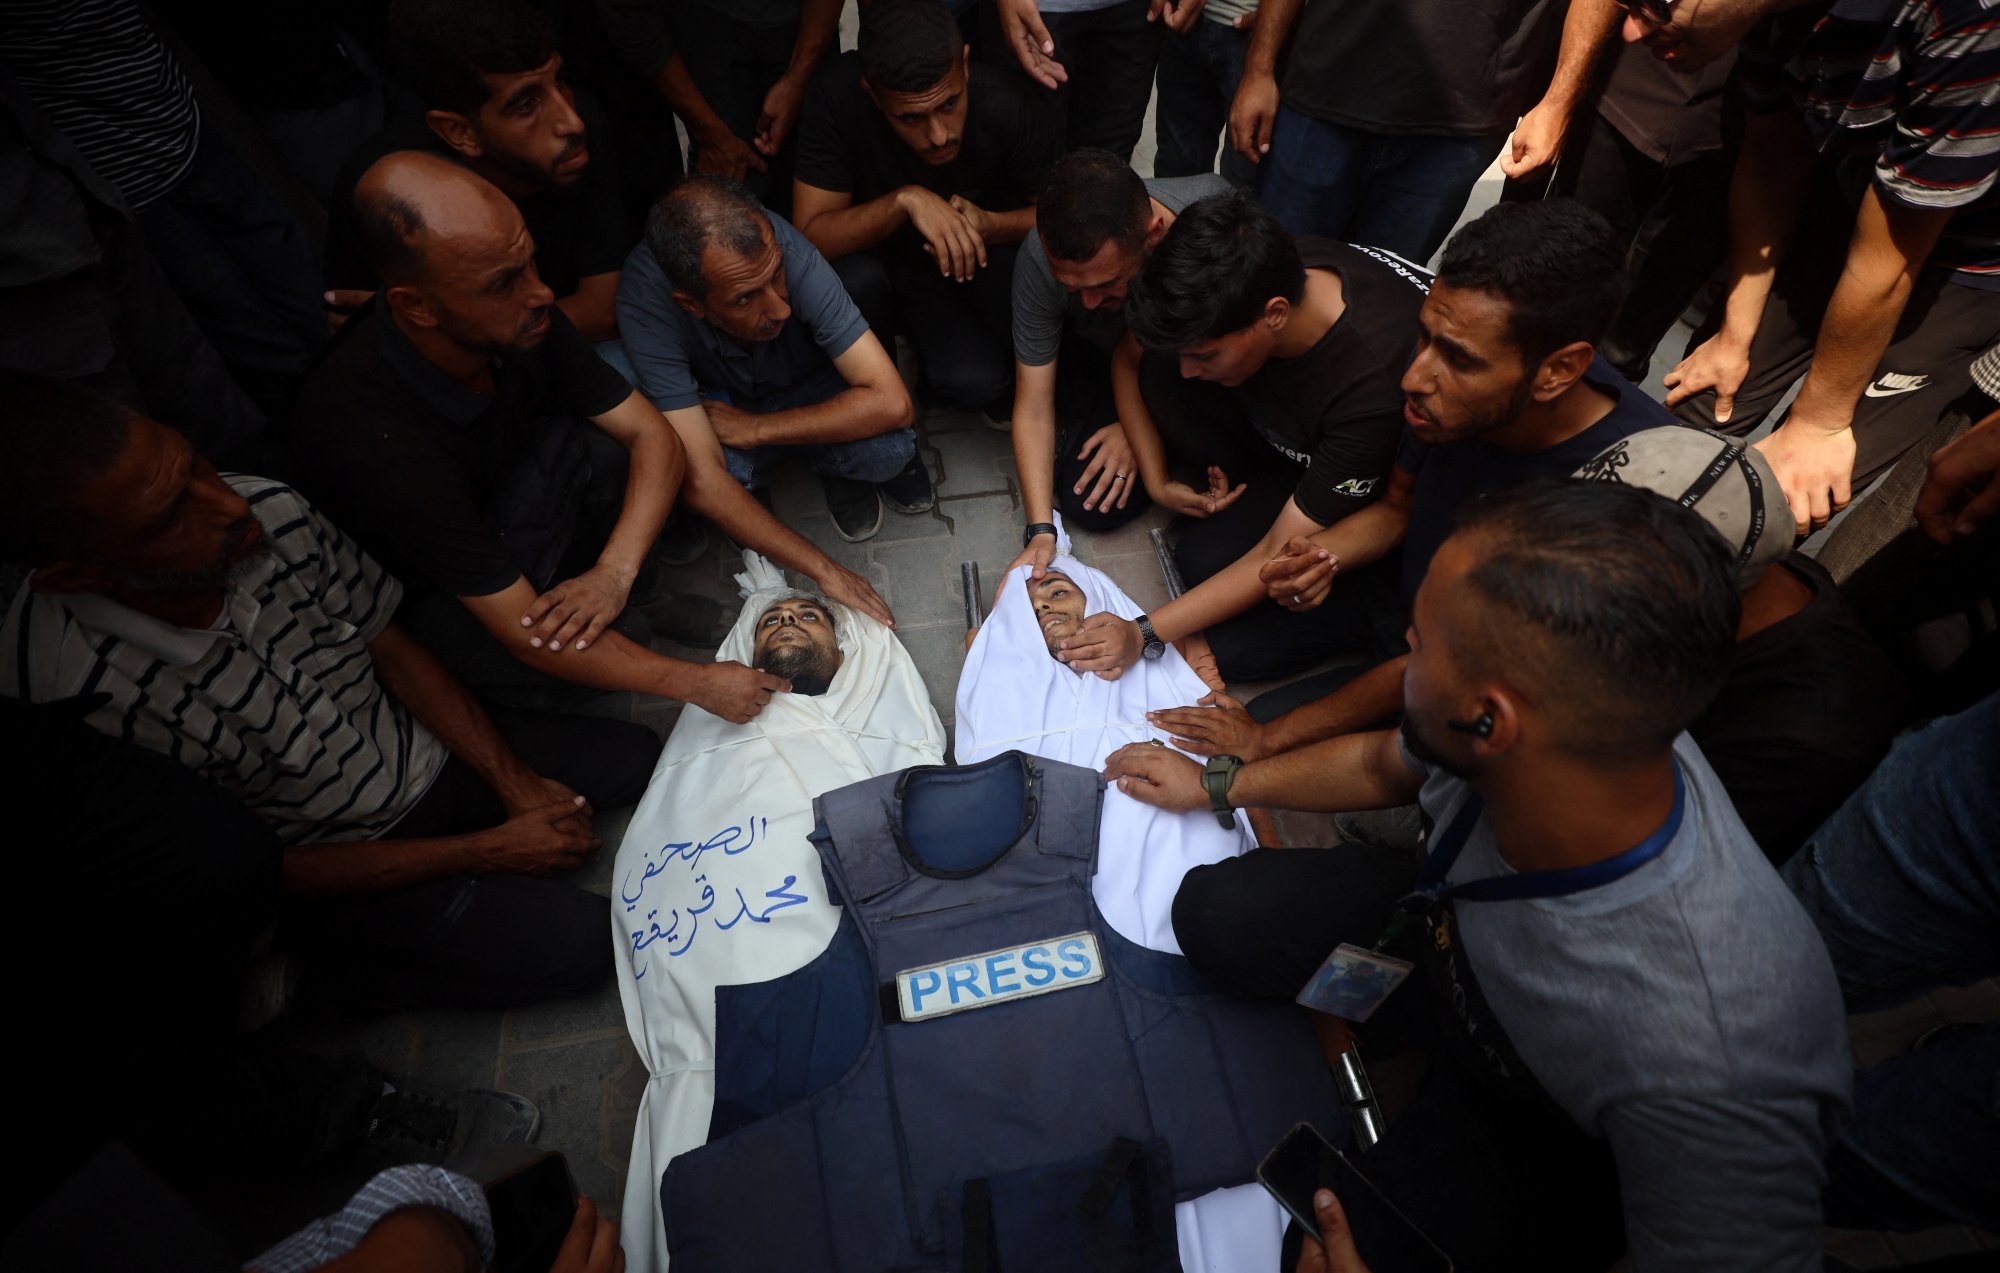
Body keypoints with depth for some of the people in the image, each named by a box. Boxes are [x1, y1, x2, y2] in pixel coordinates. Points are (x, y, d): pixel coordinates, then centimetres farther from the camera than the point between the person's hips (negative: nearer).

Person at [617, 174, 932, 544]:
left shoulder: (788, 252, -35)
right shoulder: (644, 297, -34)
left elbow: (892, 403, -36)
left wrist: (755, 429, -32)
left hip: (808, 392, 0)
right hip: (723, 408, 1)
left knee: (889, 446, -32)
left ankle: (832, 463, 6)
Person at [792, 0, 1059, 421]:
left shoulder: (1004, 106, -25)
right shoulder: (839, 96, -26)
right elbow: (810, 235, -25)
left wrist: (990, 226, -32)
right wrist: (904, 200, -41)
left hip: (973, 268, -1)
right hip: (876, 264, 1)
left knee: (973, 381, -32)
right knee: (853, 281, -34)